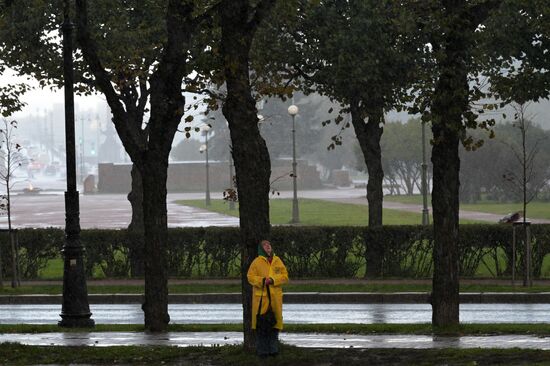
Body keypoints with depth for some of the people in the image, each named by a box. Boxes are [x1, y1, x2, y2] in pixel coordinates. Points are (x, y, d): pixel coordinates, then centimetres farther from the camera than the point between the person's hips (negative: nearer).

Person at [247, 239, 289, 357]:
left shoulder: (277, 261, 10)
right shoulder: (257, 261, 2)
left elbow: (285, 276, 6)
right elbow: (250, 276, -2)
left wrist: (273, 280, -11)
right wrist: (262, 280, -18)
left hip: (275, 297, 3)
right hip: (261, 296, -3)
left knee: (274, 321, 4)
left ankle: (273, 349, 12)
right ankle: (262, 350, 2)